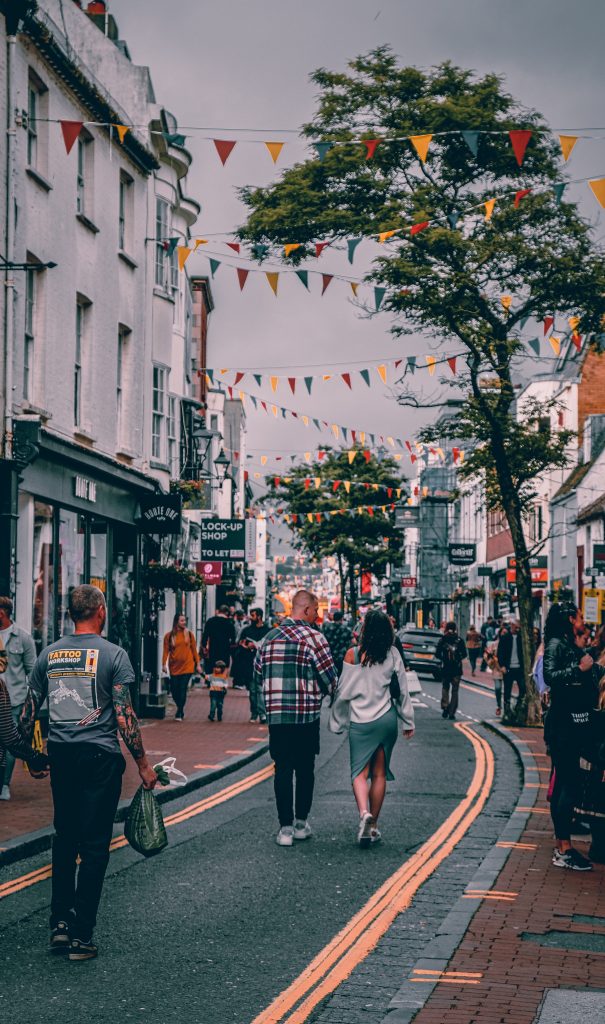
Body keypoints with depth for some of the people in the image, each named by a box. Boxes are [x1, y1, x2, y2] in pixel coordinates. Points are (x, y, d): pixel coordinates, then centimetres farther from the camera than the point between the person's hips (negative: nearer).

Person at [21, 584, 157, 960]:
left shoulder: (49, 654, 7)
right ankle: (81, 935, 1)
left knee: (65, 837, 18)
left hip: (60, 755, 5)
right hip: (99, 757, -5)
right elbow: (125, 716, -10)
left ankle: (60, 921, 16)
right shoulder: (113, 654, -7)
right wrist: (143, 764, -3)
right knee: (94, 845, 0)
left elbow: (29, 711, 10)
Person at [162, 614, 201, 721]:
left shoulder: (189, 634, 5)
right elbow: (166, 651, 0)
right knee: (174, 690, 3)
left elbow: (194, 650, 8)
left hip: (187, 666, -1)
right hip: (174, 667, 1)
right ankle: (180, 710, 26)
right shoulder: (169, 636, 2)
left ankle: (179, 714, -1)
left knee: (183, 689, -7)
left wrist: (198, 664, 6)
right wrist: (164, 664, -11)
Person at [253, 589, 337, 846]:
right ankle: (301, 823, 17)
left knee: (283, 770, 4)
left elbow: (258, 675, 13)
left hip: (276, 716, 3)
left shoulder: (270, 637, 7)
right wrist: (326, 691, 14)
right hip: (306, 714, -3)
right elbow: (330, 678, -7)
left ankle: (285, 828, 1)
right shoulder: (313, 637, -8)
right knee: (305, 770, 10)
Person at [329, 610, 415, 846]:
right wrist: (408, 721, 15)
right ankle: (373, 825, 16)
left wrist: (336, 722, 8)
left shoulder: (353, 654, -9)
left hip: (361, 722, -3)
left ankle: (364, 813, -26)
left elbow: (343, 692, -5)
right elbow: (402, 689, 5)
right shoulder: (392, 654, -2)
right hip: (387, 719, 3)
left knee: (360, 773, -1)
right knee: (379, 774, 11)